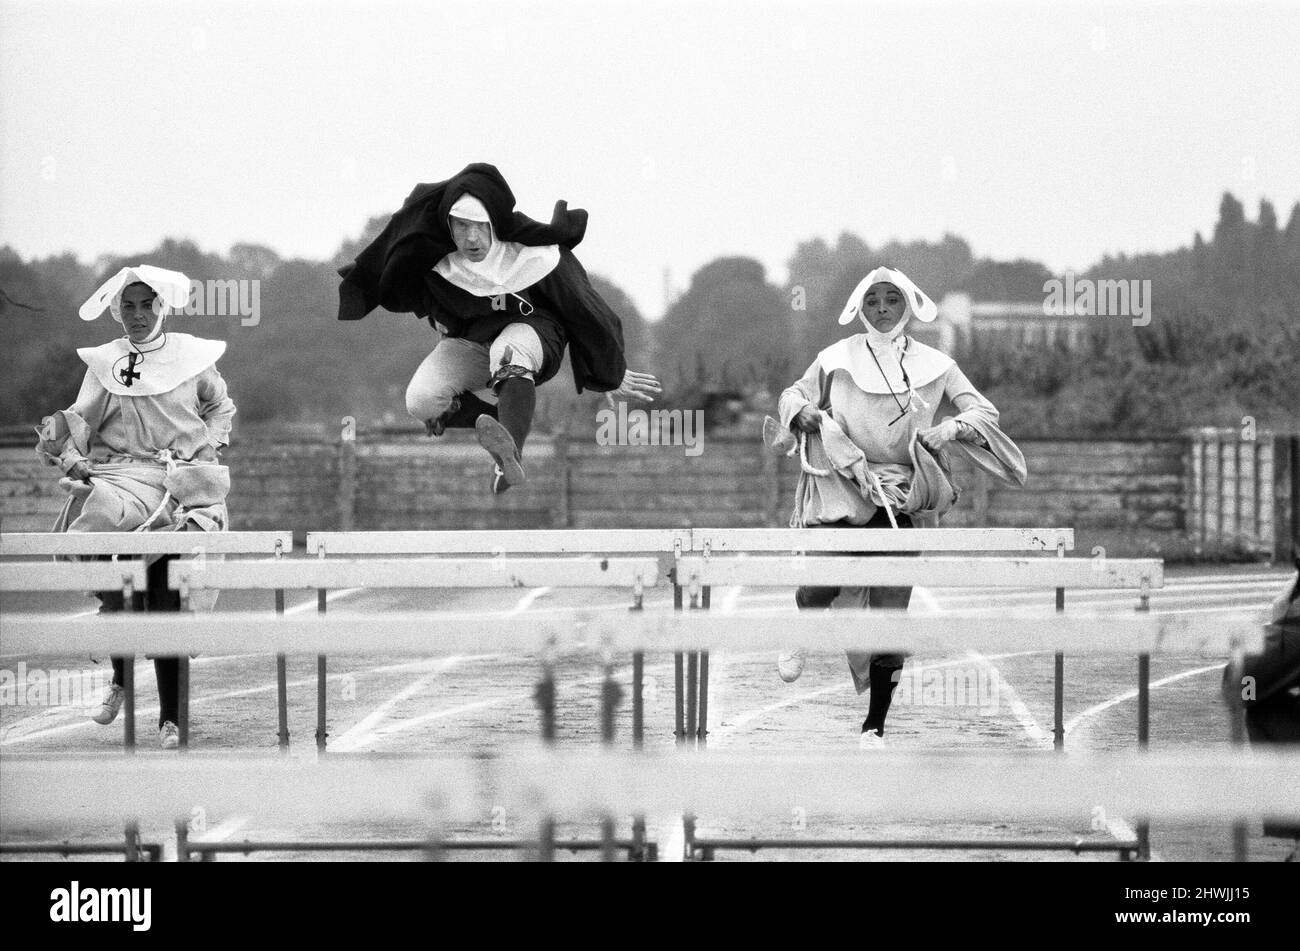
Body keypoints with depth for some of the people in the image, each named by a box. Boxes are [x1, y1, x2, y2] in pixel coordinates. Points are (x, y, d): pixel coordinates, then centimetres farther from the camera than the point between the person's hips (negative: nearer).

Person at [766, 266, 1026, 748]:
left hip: (902, 496, 1)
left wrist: (952, 428, -11)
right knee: (820, 581, -18)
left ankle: (875, 726, 6)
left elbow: (983, 409, 9)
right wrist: (803, 413, -10)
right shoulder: (838, 358, 5)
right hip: (842, 488, -1)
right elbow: (794, 395, 13)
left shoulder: (934, 365, 7)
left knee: (891, 609, -3)